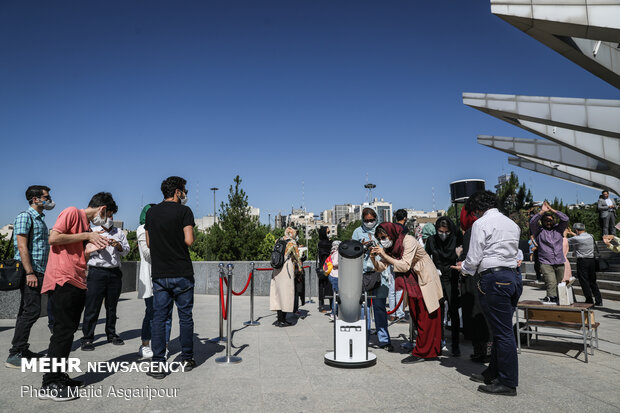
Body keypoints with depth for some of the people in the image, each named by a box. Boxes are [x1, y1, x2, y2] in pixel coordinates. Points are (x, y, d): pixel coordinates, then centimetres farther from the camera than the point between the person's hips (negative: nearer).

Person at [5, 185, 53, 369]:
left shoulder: (40, 219, 19)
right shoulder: (25, 216, -9)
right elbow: (22, 246, -17)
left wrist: (43, 272, 21)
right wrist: (29, 273, -22)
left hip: (38, 272, 9)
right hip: (29, 272, -9)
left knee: (27, 311, 12)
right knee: (32, 311, -12)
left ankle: (22, 350, 20)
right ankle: (14, 355, -8)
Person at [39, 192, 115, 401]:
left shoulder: (87, 226, 21)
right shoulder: (72, 212, -3)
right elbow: (53, 238, -15)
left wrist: (95, 246, 7)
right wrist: (87, 236, -10)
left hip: (78, 283, 9)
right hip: (63, 281, -9)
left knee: (68, 331, 12)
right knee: (63, 331, -8)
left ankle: (58, 376, 22)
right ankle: (49, 385, -2)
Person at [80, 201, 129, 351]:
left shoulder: (119, 232, 16)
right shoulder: (92, 231, 7)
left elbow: (126, 251, 12)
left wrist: (118, 246, -7)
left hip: (115, 272, 3)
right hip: (97, 272, -3)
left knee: (112, 306, 11)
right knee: (92, 307, -4)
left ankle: (111, 334, 21)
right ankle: (87, 338, 3)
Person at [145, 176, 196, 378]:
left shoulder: (151, 212, 10)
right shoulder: (184, 211, -6)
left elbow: (149, 243, 13)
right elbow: (189, 240, -14)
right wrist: (178, 241, 7)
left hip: (159, 274, 4)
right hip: (182, 274, -4)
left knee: (159, 318, 6)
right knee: (185, 316, 8)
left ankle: (157, 364, 4)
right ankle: (187, 359, 18)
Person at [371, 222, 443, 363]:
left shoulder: (408, 241, -21)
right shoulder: (389, 246, 1)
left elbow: (405, 266, -27)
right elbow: (381, 267, 1)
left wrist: (385, 255, -28)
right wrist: (373, 257, -18)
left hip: (425, 280, -8)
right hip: (412, 282, 8)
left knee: (426, 317, -3)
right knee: (416, 316, 8)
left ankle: (421, 352, 2)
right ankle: (432, 352, 17)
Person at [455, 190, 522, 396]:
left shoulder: (481, 223, -6)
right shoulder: (512, 224, 18)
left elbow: (474, 258, -10)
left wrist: (464, 267, 12)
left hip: (494, 280, -8)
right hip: (513, 276, 9)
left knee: (503, 332, -3)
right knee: (501, 330, 15)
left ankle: (508, 383, 5)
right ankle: (493, 373, 26)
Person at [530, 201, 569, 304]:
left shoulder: (558, 229, 15)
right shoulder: (539, 231, 7)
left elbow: (565, 219, 4)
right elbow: (532, 222, -10)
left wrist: (552, 210, 1)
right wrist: (542, 211, -8)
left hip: (560, 262, 3)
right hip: (546, 263, -3)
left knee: (559, 283, 5)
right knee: (551, 282, -19)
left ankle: (558, 299, 14)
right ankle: (551, 297, -25)